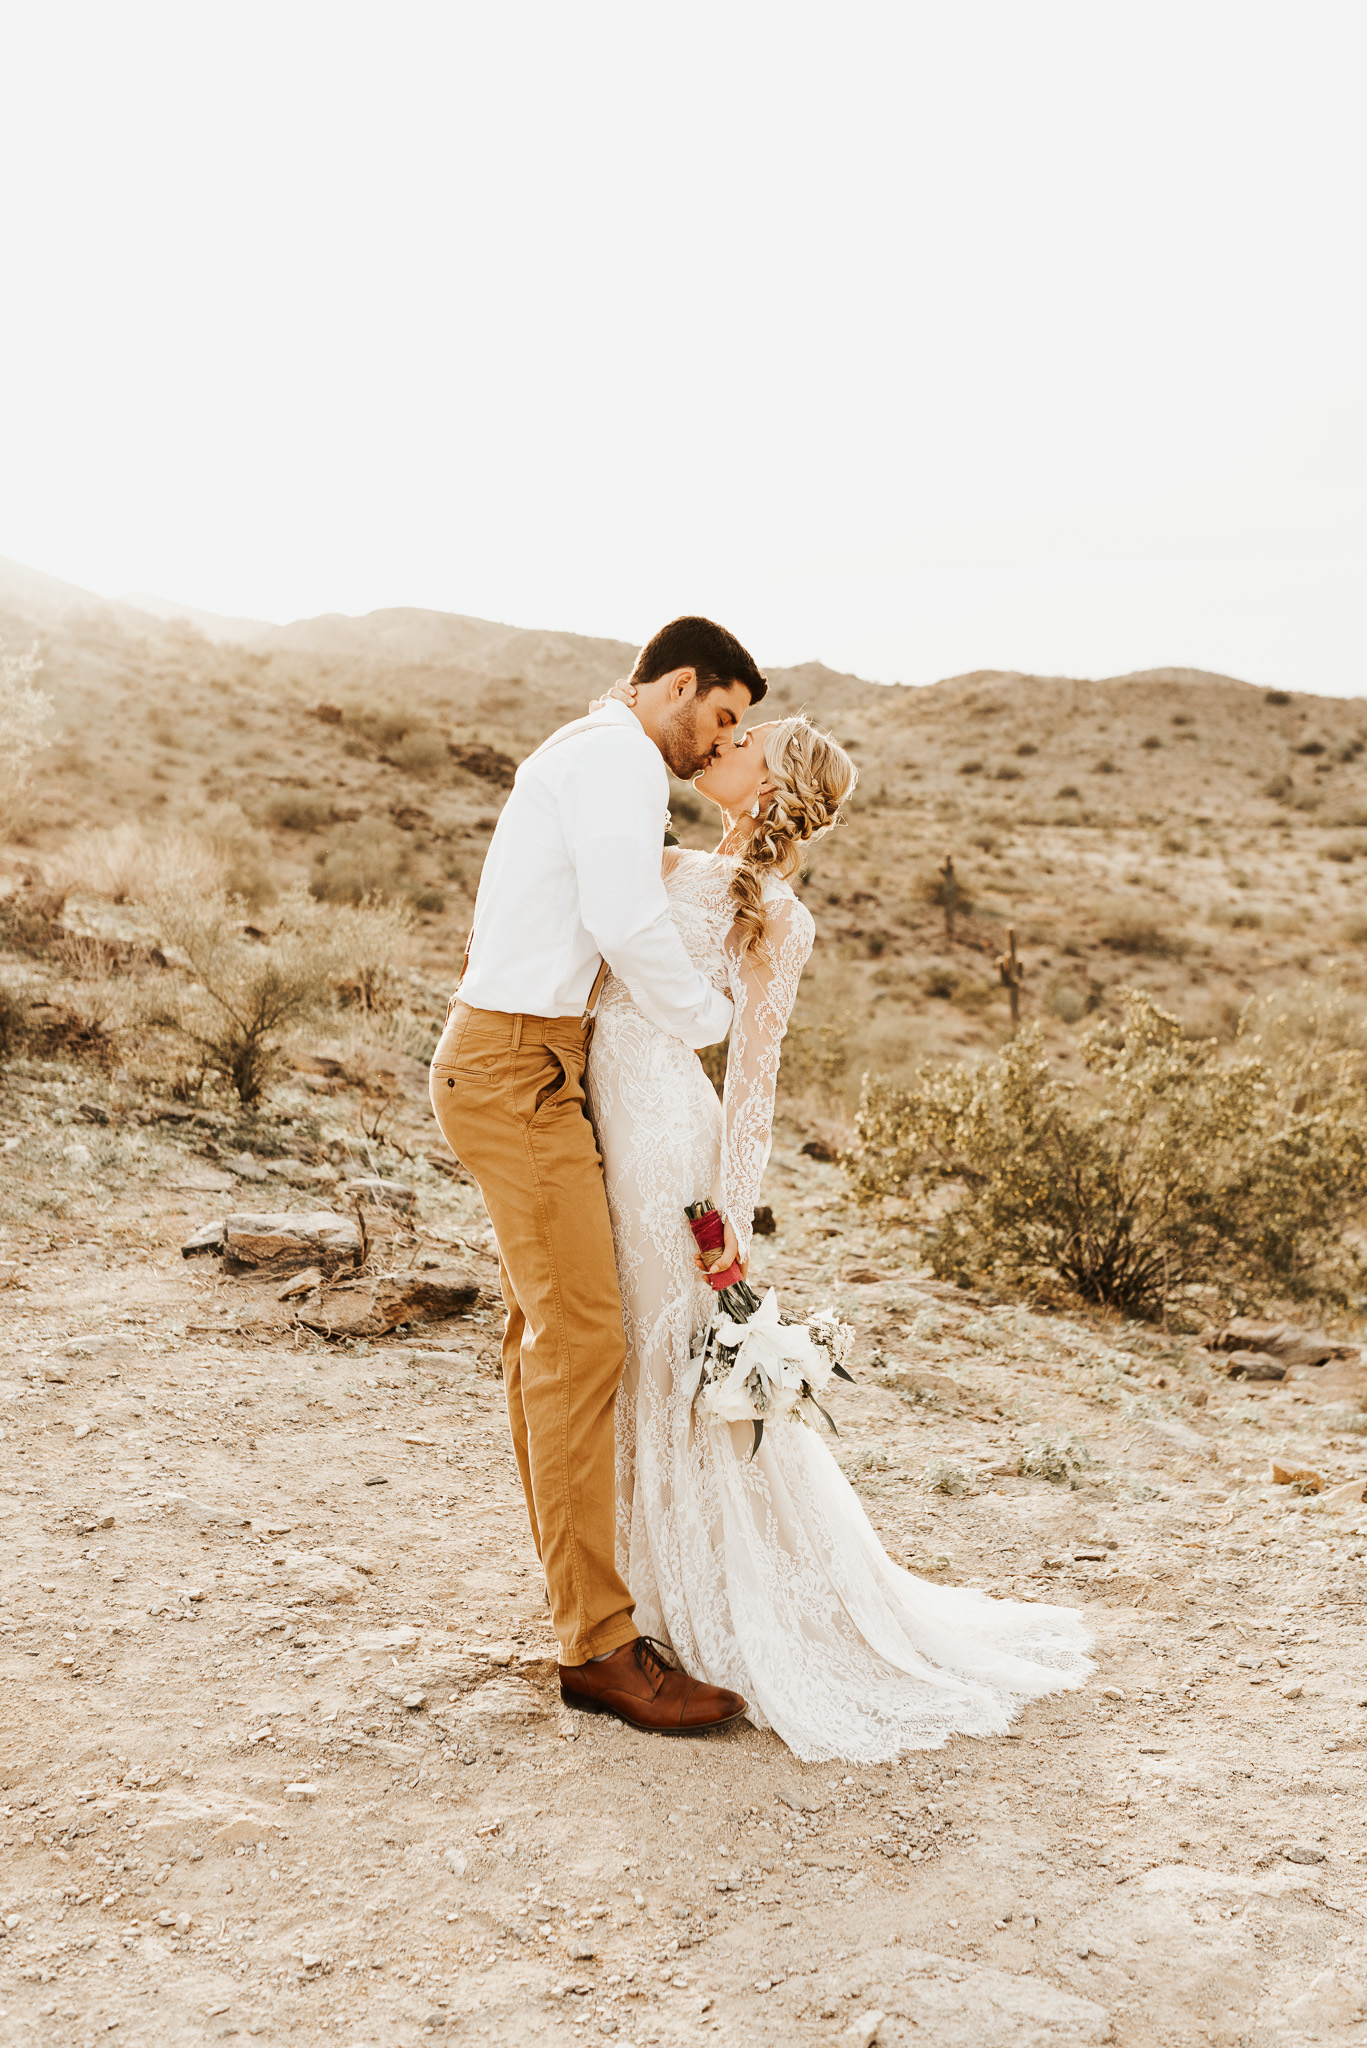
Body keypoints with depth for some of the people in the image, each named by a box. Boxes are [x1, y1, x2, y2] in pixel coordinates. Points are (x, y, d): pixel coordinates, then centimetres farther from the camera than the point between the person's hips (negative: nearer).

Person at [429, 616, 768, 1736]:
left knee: (547, 1330, 13)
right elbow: (626, 922, -23)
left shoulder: (584, 750, 22)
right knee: (582, 1337, -12)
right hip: (519, 1069, -11)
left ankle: (582, 1597, 23)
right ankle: (601, 1646, -6)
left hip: (513, 1064, 11)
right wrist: (714, 1016, -9)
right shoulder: (619, 755, -11)